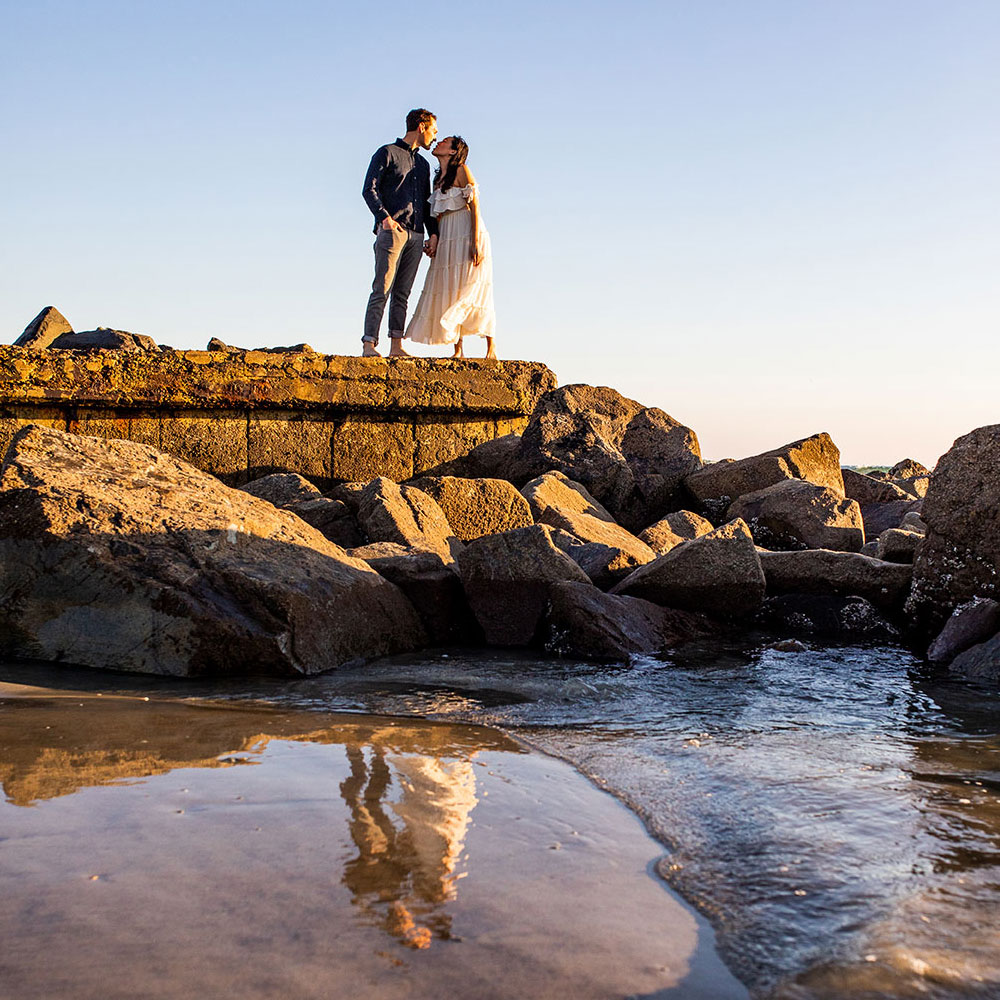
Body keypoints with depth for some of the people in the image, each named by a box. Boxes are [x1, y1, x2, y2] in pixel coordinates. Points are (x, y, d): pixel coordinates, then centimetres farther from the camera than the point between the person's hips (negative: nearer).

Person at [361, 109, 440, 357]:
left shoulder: (423, 164, 25)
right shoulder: (387, 153, 4)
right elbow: (369, 190, -5)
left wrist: (433, 233, 14)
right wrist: (384, 217, -19)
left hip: (415, 234, 6)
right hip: (392, 231, -6)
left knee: (402, 293, 3)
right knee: (382, 289, -13)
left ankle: (396, 346, 1)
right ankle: (368, 344, -16)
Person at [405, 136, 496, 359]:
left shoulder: (461, 170, -1)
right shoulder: (438, 178, 19)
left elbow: (474, 206, -9)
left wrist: (476, 241, -18)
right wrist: (434, 242, 8)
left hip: (466, 234, -7)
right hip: (446, 238, 7)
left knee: (471, 289, -12)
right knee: (448, 291, -1)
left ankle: (491, 348, -8)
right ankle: (458, 351, -2)